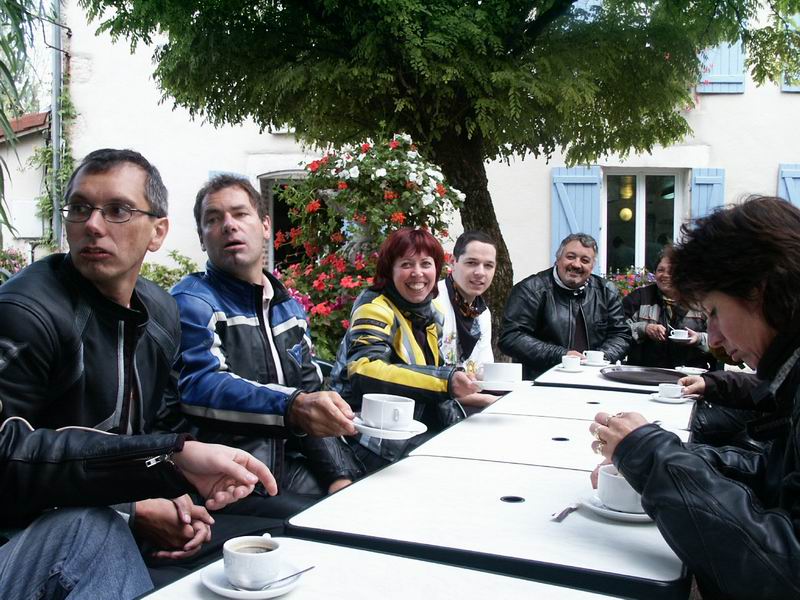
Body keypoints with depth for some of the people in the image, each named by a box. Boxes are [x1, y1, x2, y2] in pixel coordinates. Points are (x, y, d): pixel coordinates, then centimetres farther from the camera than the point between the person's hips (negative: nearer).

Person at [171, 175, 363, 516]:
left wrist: (341, 475, 1)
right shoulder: (192, 300, -6)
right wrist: (293, 407, -38)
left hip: (285, 466, 7)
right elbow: (200, 386, -22)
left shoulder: (290, 307, 16)